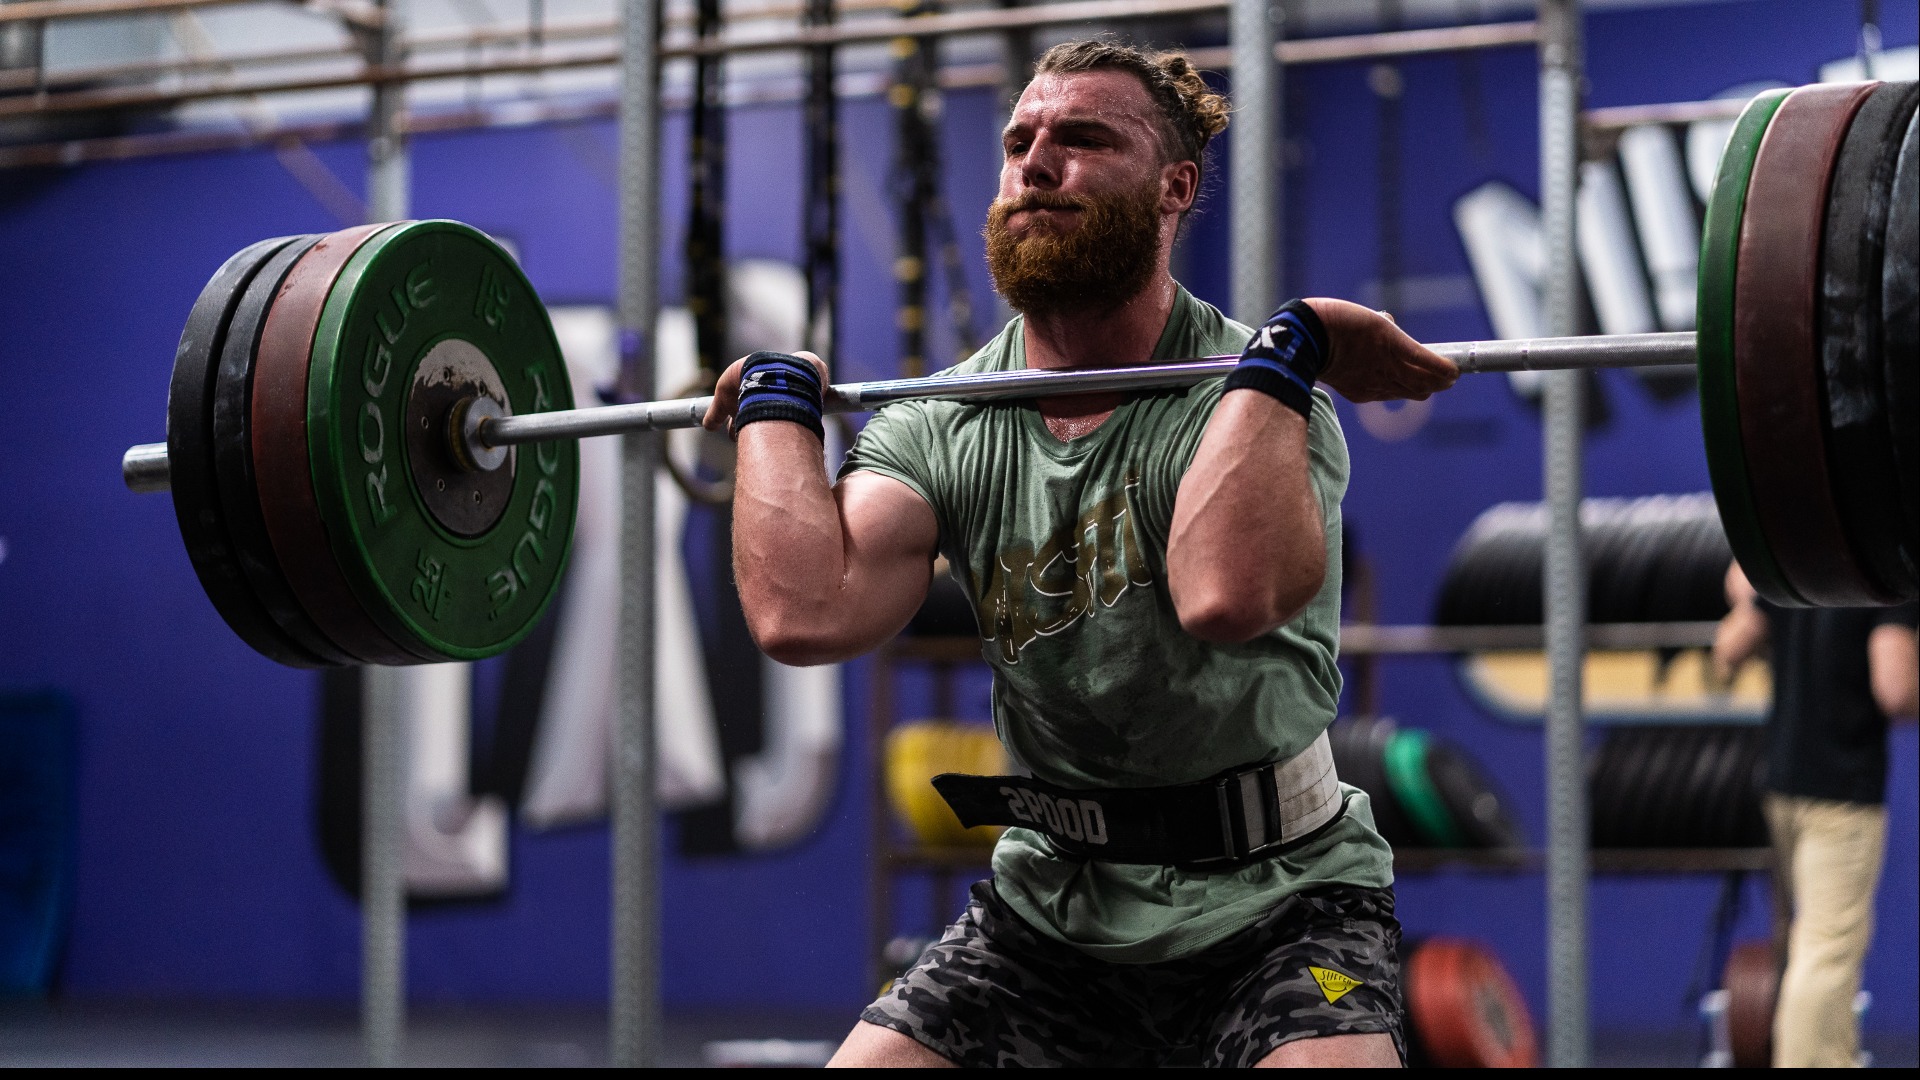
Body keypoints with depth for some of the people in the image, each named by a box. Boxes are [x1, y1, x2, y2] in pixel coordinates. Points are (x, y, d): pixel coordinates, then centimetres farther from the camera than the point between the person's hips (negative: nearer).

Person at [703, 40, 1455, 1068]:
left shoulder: (1261, 400, -14)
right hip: (1053, 901, 5)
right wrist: (776, 399, -6)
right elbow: (804, 615, -19)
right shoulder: (940, 423, 0)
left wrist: (1285, 354, -29)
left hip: (1269, 898, -4)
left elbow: (1227, 593, -37)